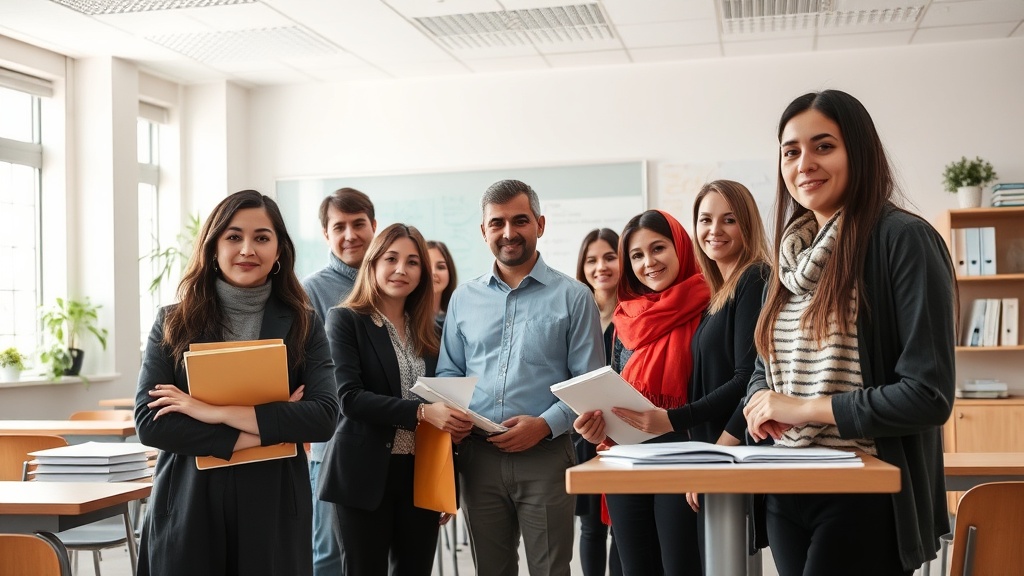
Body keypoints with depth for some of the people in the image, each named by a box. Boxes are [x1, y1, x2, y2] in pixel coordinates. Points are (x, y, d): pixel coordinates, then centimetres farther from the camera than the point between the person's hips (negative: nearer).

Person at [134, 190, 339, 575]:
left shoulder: (302, 325, 3)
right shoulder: (173, 322, 2)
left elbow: (324, 417, -10)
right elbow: (148, 422, -7)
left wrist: (218, 412, -17)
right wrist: (261, 433, -14)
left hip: (273, 510, 0)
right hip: (188, 510, 0)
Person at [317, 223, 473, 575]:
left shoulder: (428, 331, 12)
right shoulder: (346, 320, -3)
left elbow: (438, 398, 14)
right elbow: (350, 397, -14)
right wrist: (421, 412, -25)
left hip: (422, 475, 5)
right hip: (366, 475, -4)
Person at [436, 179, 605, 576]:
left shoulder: (573, 297, 0)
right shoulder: (464, 298, 11)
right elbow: (448, 374, 15)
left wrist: (545, 425, -16)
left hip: (545, 455, -3)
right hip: (478, 457, 3)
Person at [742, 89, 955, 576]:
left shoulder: (903, 240, -11)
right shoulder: (792, 259, 10)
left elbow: (929, 394, -16)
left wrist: (805, 408, -14)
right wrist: (760, 404, -4)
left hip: (866, 498, -6)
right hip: (786, 494, 7)